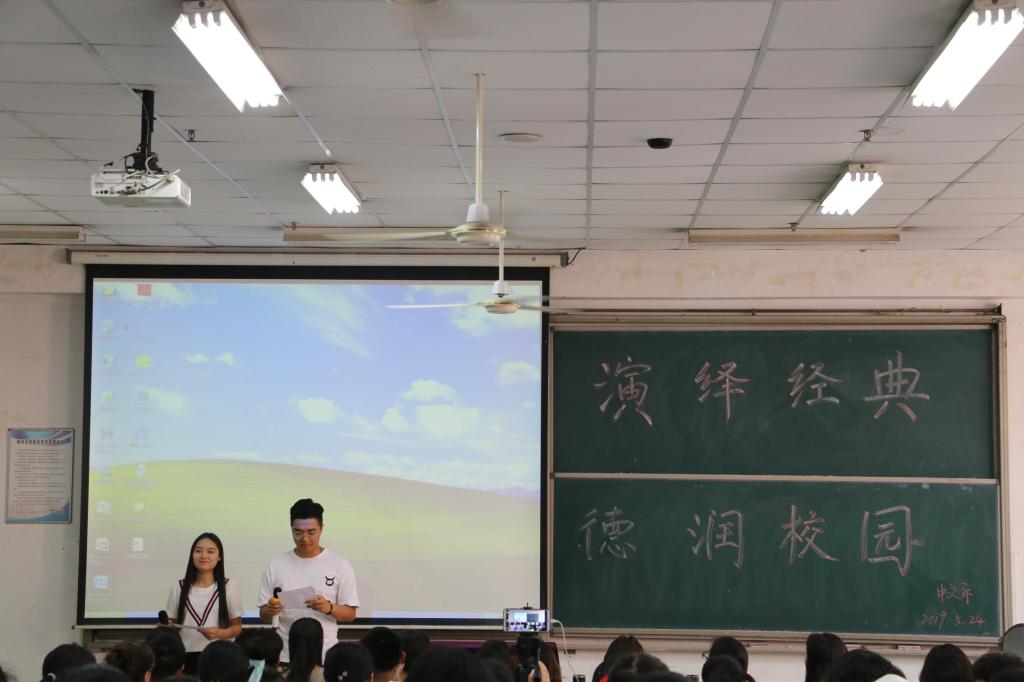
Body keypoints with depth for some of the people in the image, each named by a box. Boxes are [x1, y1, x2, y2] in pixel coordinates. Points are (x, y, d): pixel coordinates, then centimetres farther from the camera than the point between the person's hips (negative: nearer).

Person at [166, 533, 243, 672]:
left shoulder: (229, 586, 3)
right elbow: (171, 623, 15)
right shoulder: (178, 587, 10)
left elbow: (237, 626, 5)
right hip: (185, 657, 2)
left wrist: (219, 633, -14)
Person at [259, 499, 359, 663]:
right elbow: (264, 617, 8)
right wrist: (270, 611, -15)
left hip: (325, 656, -1)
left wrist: (329, 608, -19)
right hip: (285, 656, 1)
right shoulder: (276, 565, 5)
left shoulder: (339, 565, 1)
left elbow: (350, 614, 1)